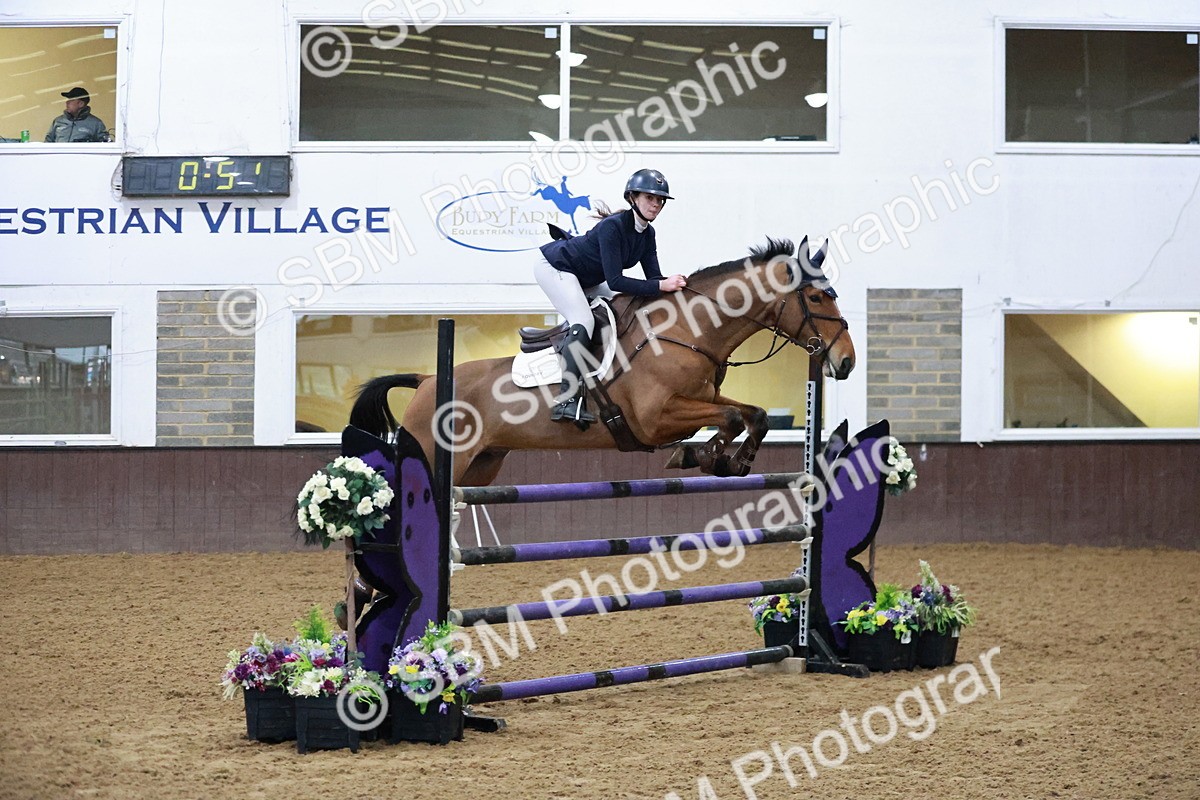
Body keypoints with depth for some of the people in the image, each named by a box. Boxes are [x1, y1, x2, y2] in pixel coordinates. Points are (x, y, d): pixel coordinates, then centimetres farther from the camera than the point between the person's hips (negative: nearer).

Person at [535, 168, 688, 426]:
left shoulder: (647, 234, -3)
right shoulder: (613, 226, -29)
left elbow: (653, 277, -5)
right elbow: (615, 281, -34)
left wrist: (672, 284, -27)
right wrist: (661, 286, -38)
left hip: (584, 279, 10)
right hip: (553, 267, -10)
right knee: (583, 321, -26)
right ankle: (567, 400, -33)